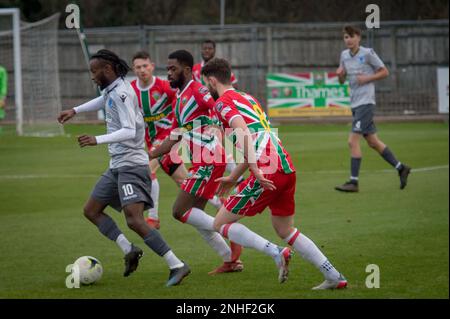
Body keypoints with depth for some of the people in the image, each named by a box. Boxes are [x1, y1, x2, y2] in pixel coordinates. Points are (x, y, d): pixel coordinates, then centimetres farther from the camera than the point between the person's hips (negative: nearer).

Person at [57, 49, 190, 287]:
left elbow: (130, 131, -26)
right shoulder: (111, 89, 11)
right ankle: (129, 250, 5)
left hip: (131, 166, -11)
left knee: (134, 221, -22)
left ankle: (177, 266, -22)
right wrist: (75, 111, 38)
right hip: (117, 166, 11)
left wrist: (98, 140, -34)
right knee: (91, 211, 12)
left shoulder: (121, 93, -17)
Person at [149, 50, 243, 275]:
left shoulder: (197, 91, -11)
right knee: (195, 216, 12)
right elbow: (173, 139, 25)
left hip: (208, 161, -10)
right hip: (201, 162, 10)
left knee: (180, 211, -9)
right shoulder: (179, 99, 18)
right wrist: (148, 156, 22)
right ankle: (230, 261, 15)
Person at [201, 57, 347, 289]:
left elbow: (243, 131, -20)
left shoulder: (223, 102, -1)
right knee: (285, 230, 23)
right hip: (287, 168, 8)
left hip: (267, 174, -8)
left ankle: (277, 253, -12)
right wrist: (233, 178, 38)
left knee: (221, 224, 3)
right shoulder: (247, 98, 26)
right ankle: (334, 277, 17)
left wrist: (256, 170, -25)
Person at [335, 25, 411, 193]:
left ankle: (353, 182, -11)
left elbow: (385, 72, -2)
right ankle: (401, 168, 25)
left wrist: (367, 78, -15)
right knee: (373, 142, 12)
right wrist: (340, 74, -4)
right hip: (355, 103, 8)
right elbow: (342, 80, 18)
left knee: (353, 141, -14)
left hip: (366, 102, -8)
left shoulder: (368, 53, -8)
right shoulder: (344, 55, 11)